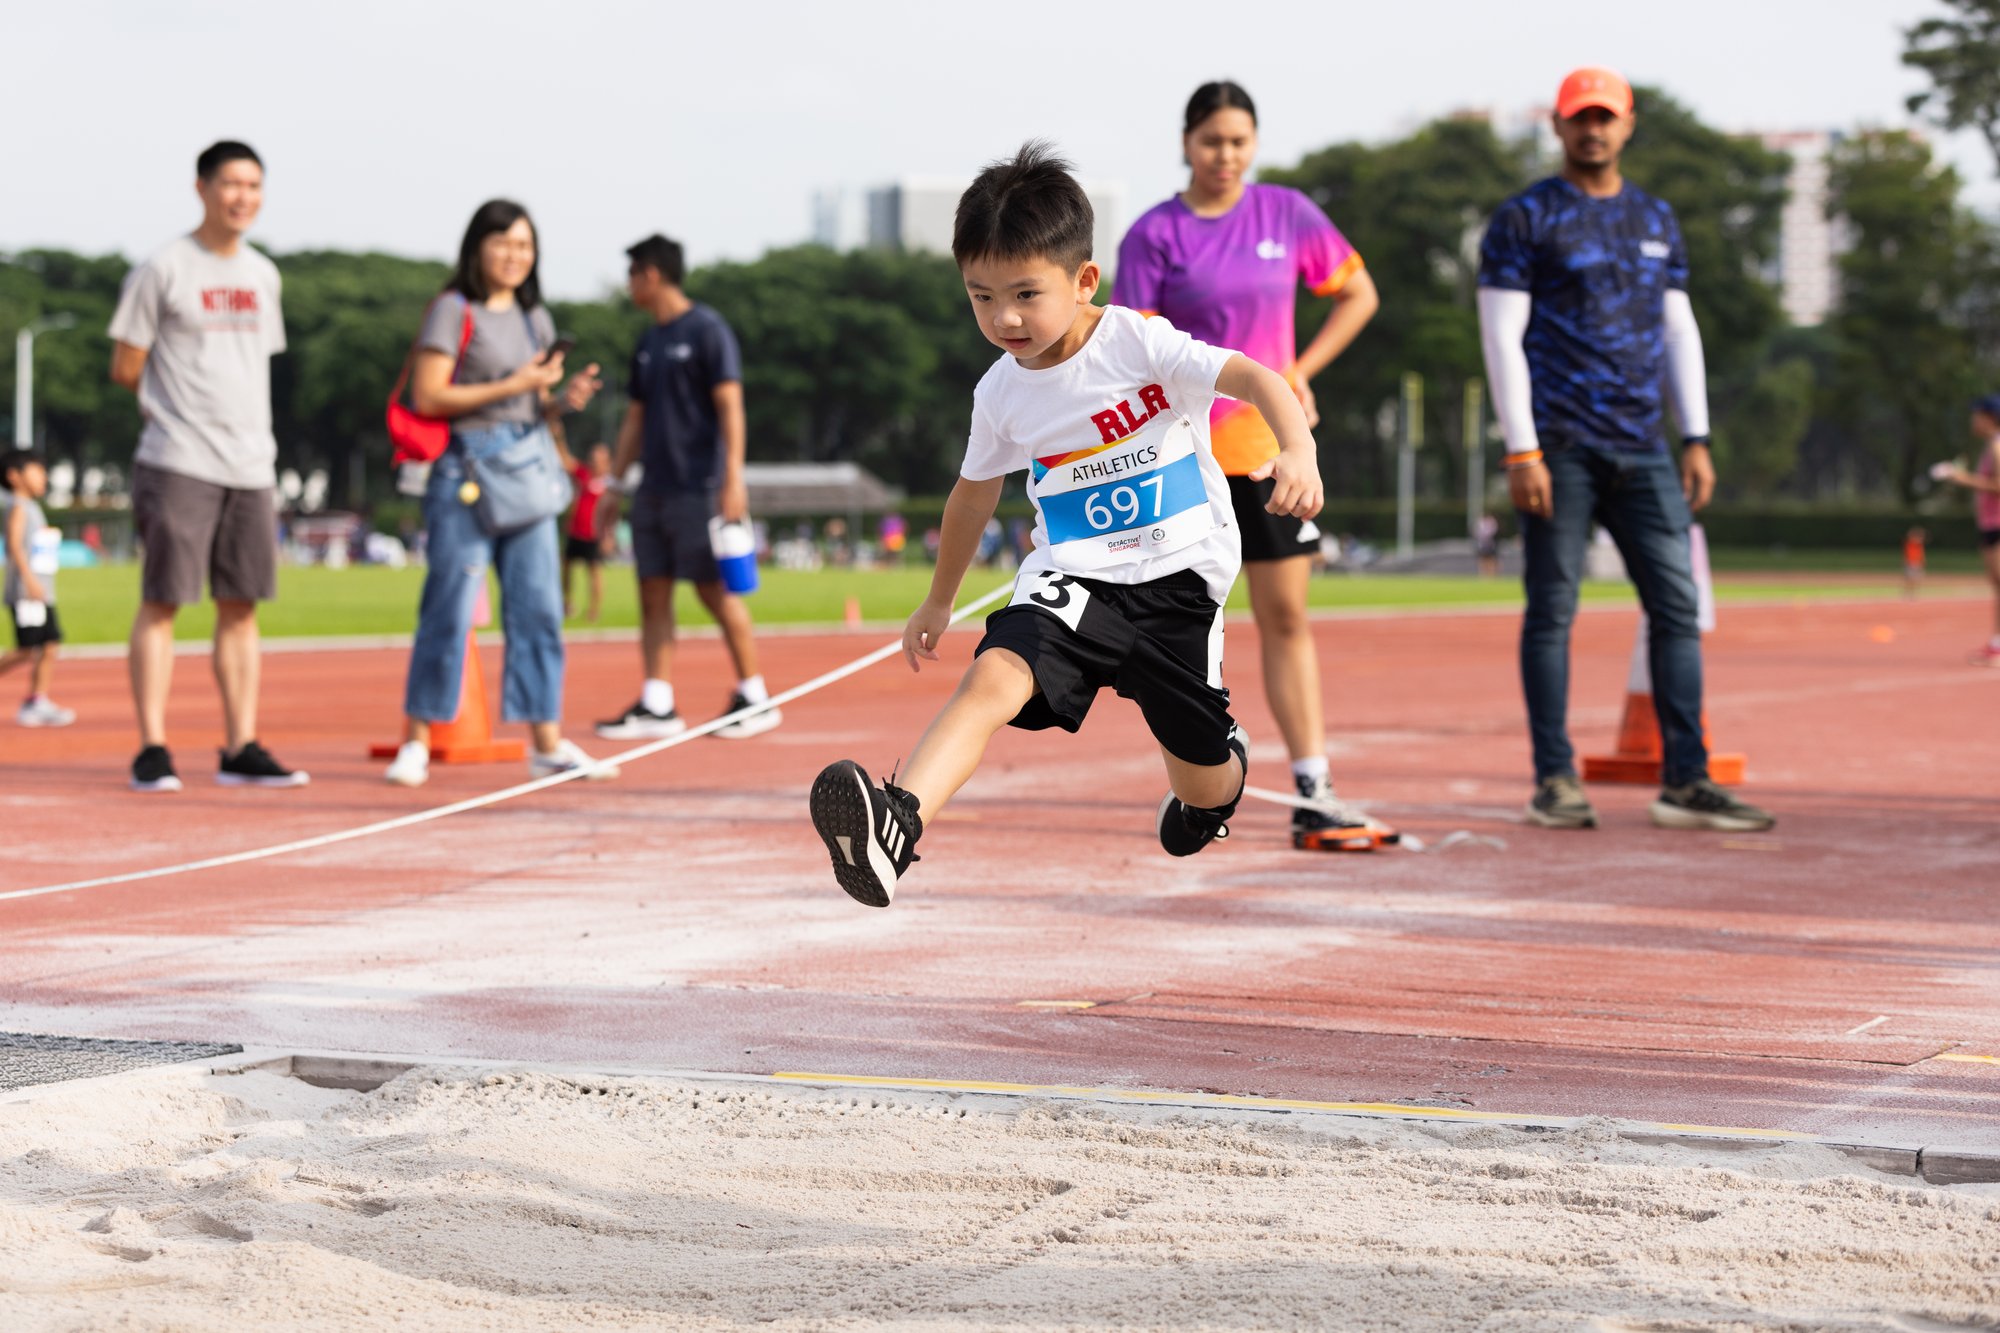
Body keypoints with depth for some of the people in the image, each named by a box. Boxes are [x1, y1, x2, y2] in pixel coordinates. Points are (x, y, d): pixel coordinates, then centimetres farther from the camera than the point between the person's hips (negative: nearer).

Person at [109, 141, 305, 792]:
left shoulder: (262, 275, 15)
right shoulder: (162, 269, -4)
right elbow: (125, 370, -2)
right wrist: (181, 400, 5)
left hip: (250, 463, 6)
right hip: (179, 463, -6)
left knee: (241, 606, 6)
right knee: (161, 601, -4)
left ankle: (241, 750, 9)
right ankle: (152, 751, -3)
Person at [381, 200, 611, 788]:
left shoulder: (536, 319, 17)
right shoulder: (453, 310, -4)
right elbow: (427, 397, -12)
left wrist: (565, 399, -1)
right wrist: (512, 387, -14)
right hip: (467, 468, -6)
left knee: (538, 607, 3)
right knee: (450, 607, -6)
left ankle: (546, 741, 6)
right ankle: (416, 741, 3)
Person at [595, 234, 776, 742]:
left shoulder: (707, 330, -7)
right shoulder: (648, 344, 17)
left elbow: (730, 405, -13)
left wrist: (733, 479, -20)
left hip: (698, 488, -8)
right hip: (654, 490, 8)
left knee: (715, 590, -5)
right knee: (653, 595, 4)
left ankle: (754, 696, 4)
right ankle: (656, 706, 5)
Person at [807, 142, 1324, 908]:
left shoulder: (1140, 343, -12)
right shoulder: (1001, 394, 1)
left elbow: (1256, 380, -21)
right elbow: (975, 492, 20)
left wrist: (1298, 454, -42)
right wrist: (940, 600, 31)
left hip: (1178, 578, -2)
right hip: (1071, 578, 2)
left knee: (1202, 784, 8)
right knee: (994, 676, -30)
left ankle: (1226, 769, 49)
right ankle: (896, 824, -51)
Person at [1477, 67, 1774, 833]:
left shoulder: (1655, 220, 17)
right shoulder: (1525, 220, 0)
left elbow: (1678, 331, 19)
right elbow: (1502, 336, -5)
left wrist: (1696, 438, 10)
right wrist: (1521, 450, -13)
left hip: (1642, 450, 5)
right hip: (1561, 447, -5)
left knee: (1677, 606, -1)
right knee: (1552, 610, -3)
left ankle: (1685, 783, 1)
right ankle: (1554, 782, 2)